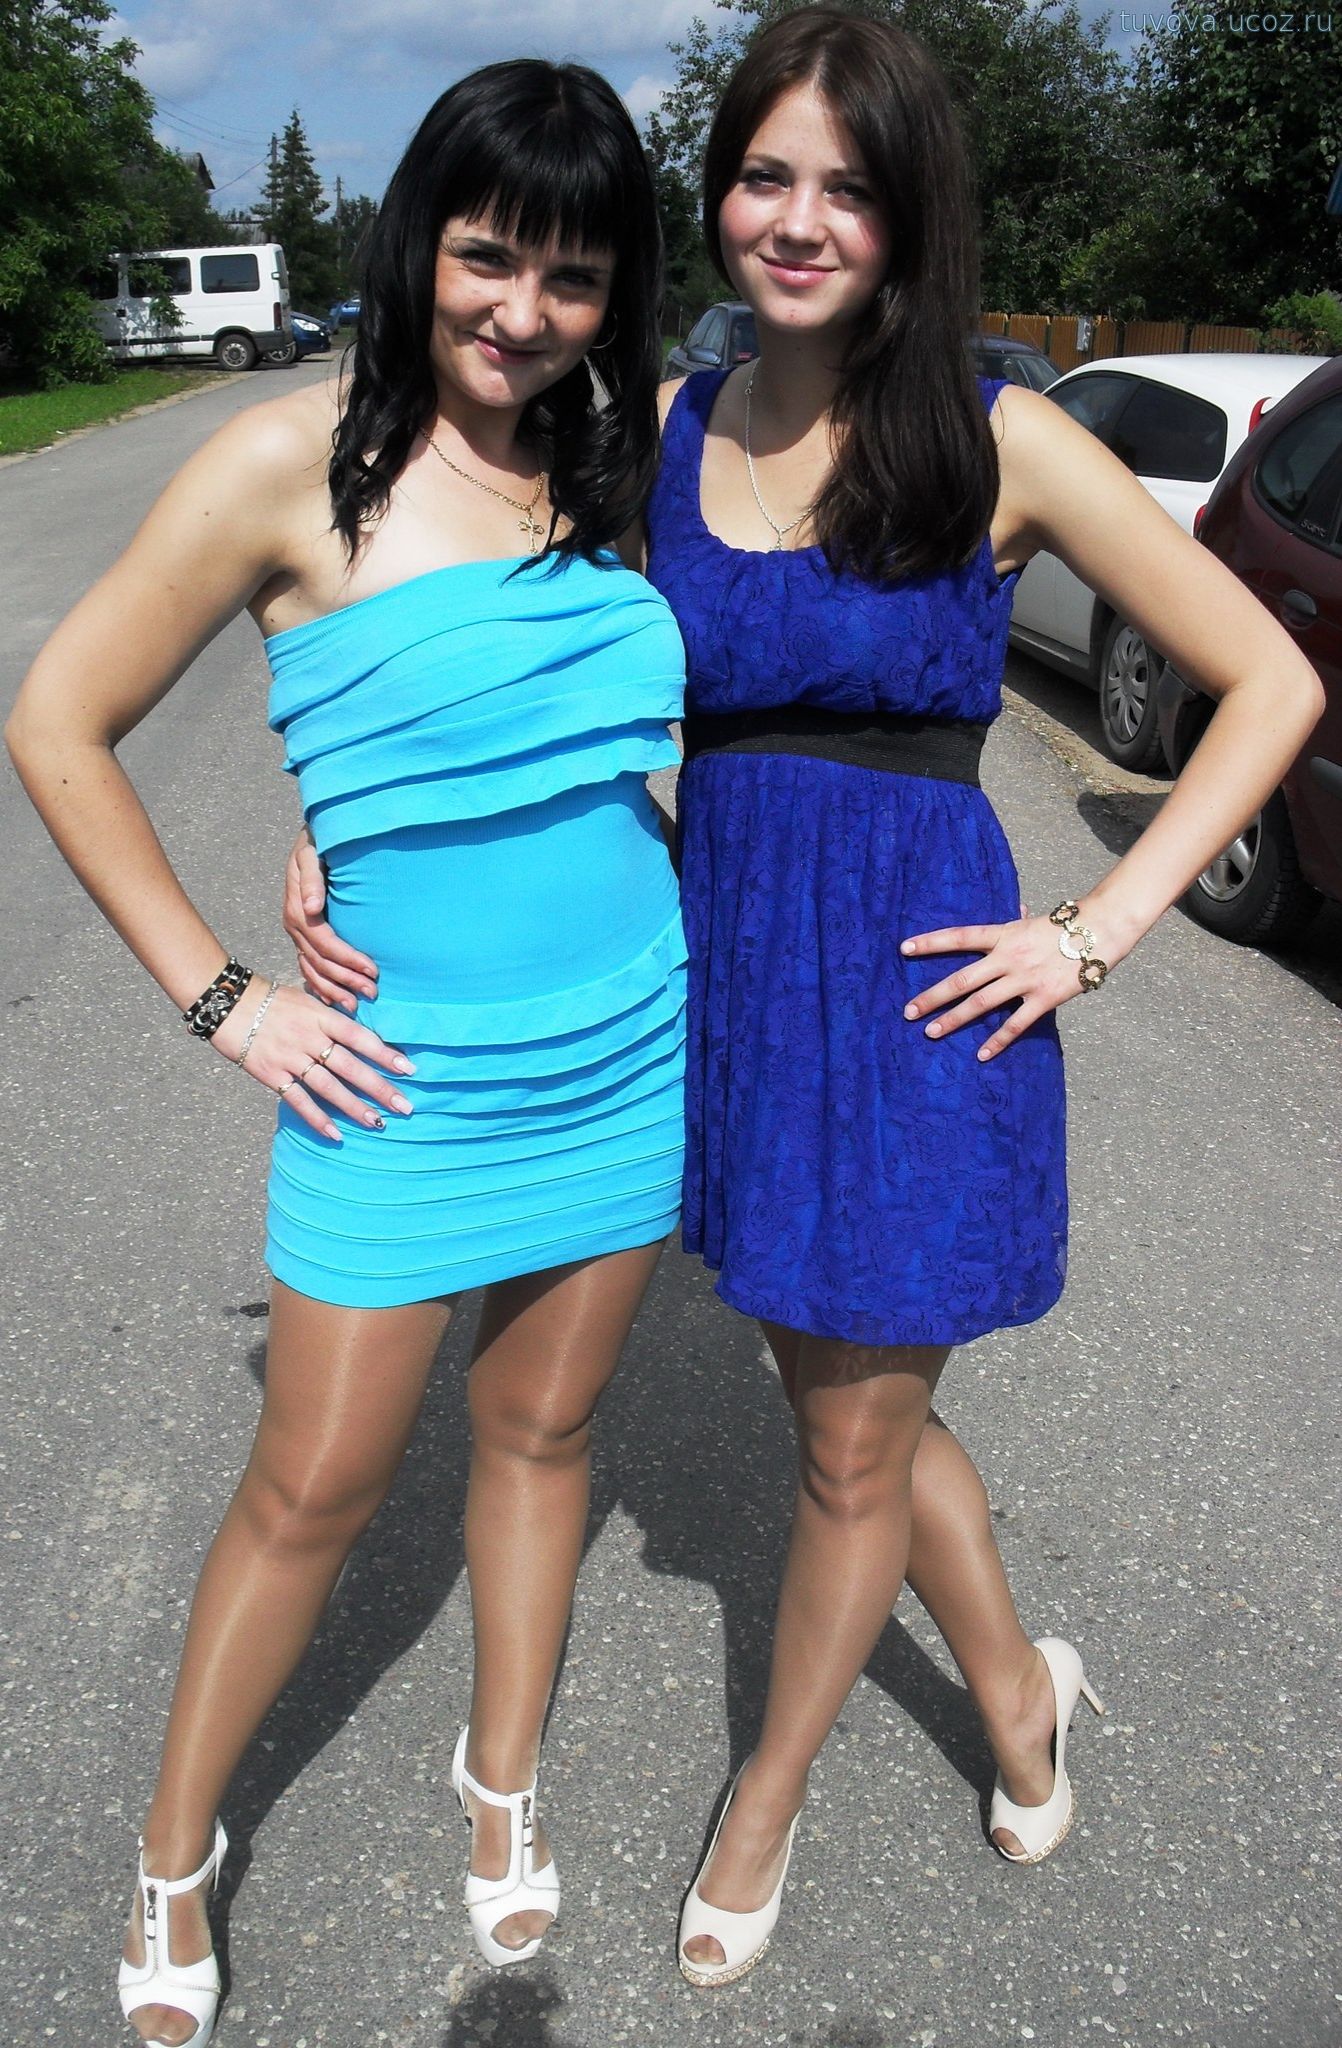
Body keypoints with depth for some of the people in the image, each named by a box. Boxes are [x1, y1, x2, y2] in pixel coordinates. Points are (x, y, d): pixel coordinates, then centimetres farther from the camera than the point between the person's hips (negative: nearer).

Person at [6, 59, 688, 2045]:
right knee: (312, 1494, 8)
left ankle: (503, 1785, 43)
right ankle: (174, 1861, 34)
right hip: (404, 1080, -4)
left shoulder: (619, 462, 2)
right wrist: (220, 997, -8)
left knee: (540, 1431, 18)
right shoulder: (301, 463, -11)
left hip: (628, 1057, 4)